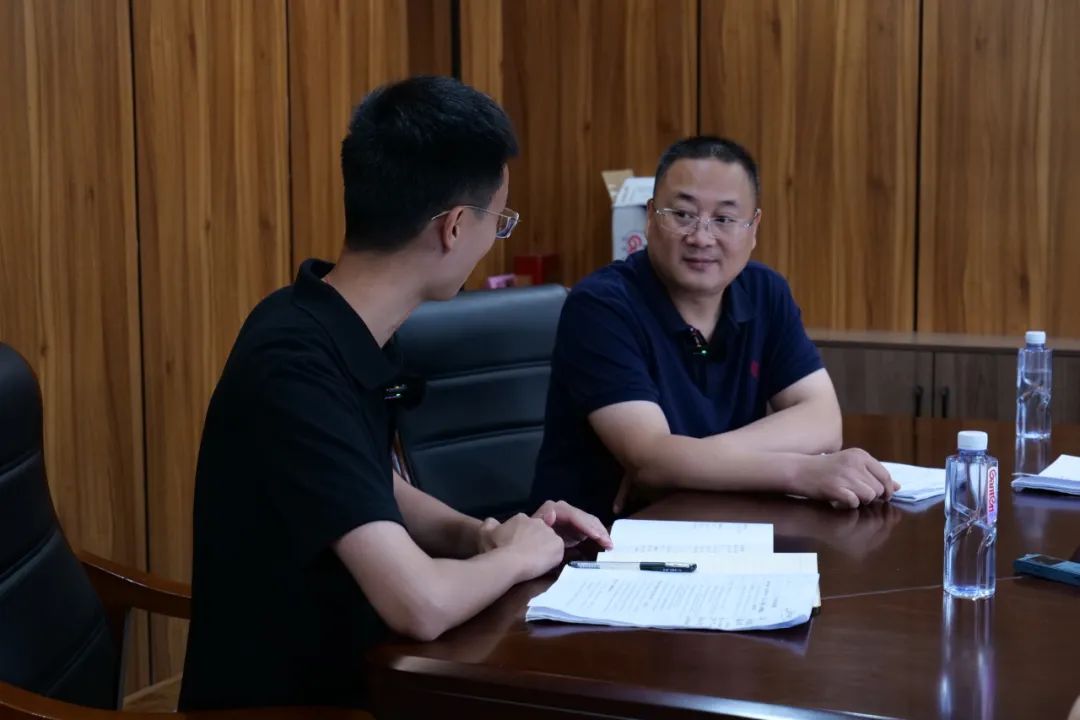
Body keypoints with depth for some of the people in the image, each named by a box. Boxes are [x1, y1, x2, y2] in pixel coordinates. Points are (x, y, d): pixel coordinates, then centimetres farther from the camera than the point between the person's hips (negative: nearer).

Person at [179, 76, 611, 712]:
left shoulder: (344, 330, 0)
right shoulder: (295, 368, -27)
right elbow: (422, 605, -33)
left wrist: (480, 534, 0)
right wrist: (516, 555, -14)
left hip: (335, 669, 8)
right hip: (284, 699, -8)